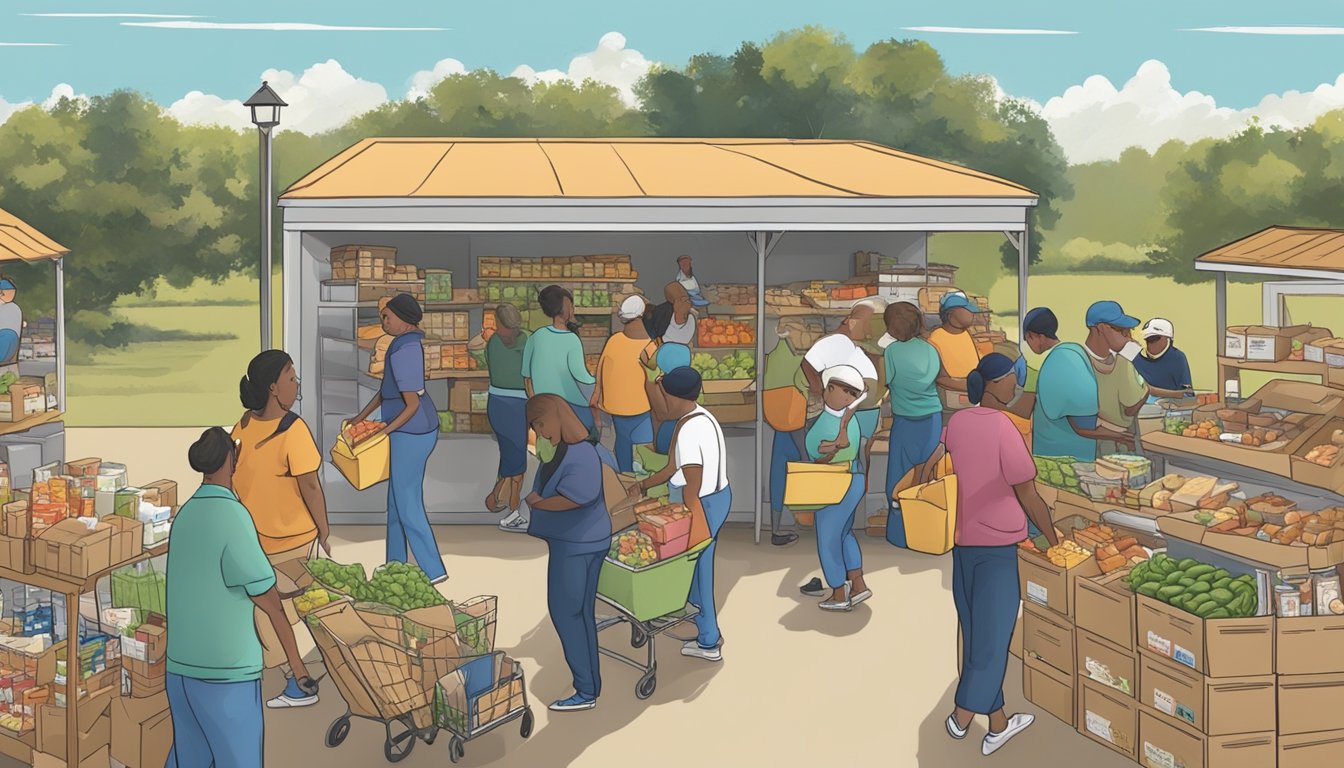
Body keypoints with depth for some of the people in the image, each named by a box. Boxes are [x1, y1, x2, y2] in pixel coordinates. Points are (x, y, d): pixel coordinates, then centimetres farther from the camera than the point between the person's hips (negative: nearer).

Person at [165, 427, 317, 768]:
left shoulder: (185, 515, 7)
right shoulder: (233, 516, -16)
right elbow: (269, 601, -13)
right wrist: (298, 664, -5)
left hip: (181, 666, 8)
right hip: (227, 673, -7)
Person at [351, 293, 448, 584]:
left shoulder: (404, 352, -26)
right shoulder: (408, 341, 5)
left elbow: (412, 405, -24)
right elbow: (388, 387, 15)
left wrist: (382, 432, -17)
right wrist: (361, 416, 18)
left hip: (411, 434, -10)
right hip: (414, 431, 10)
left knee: (407, 505, 0)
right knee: (398, 497, 20)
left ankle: (434, 571, 7)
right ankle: (395, 563, 32)